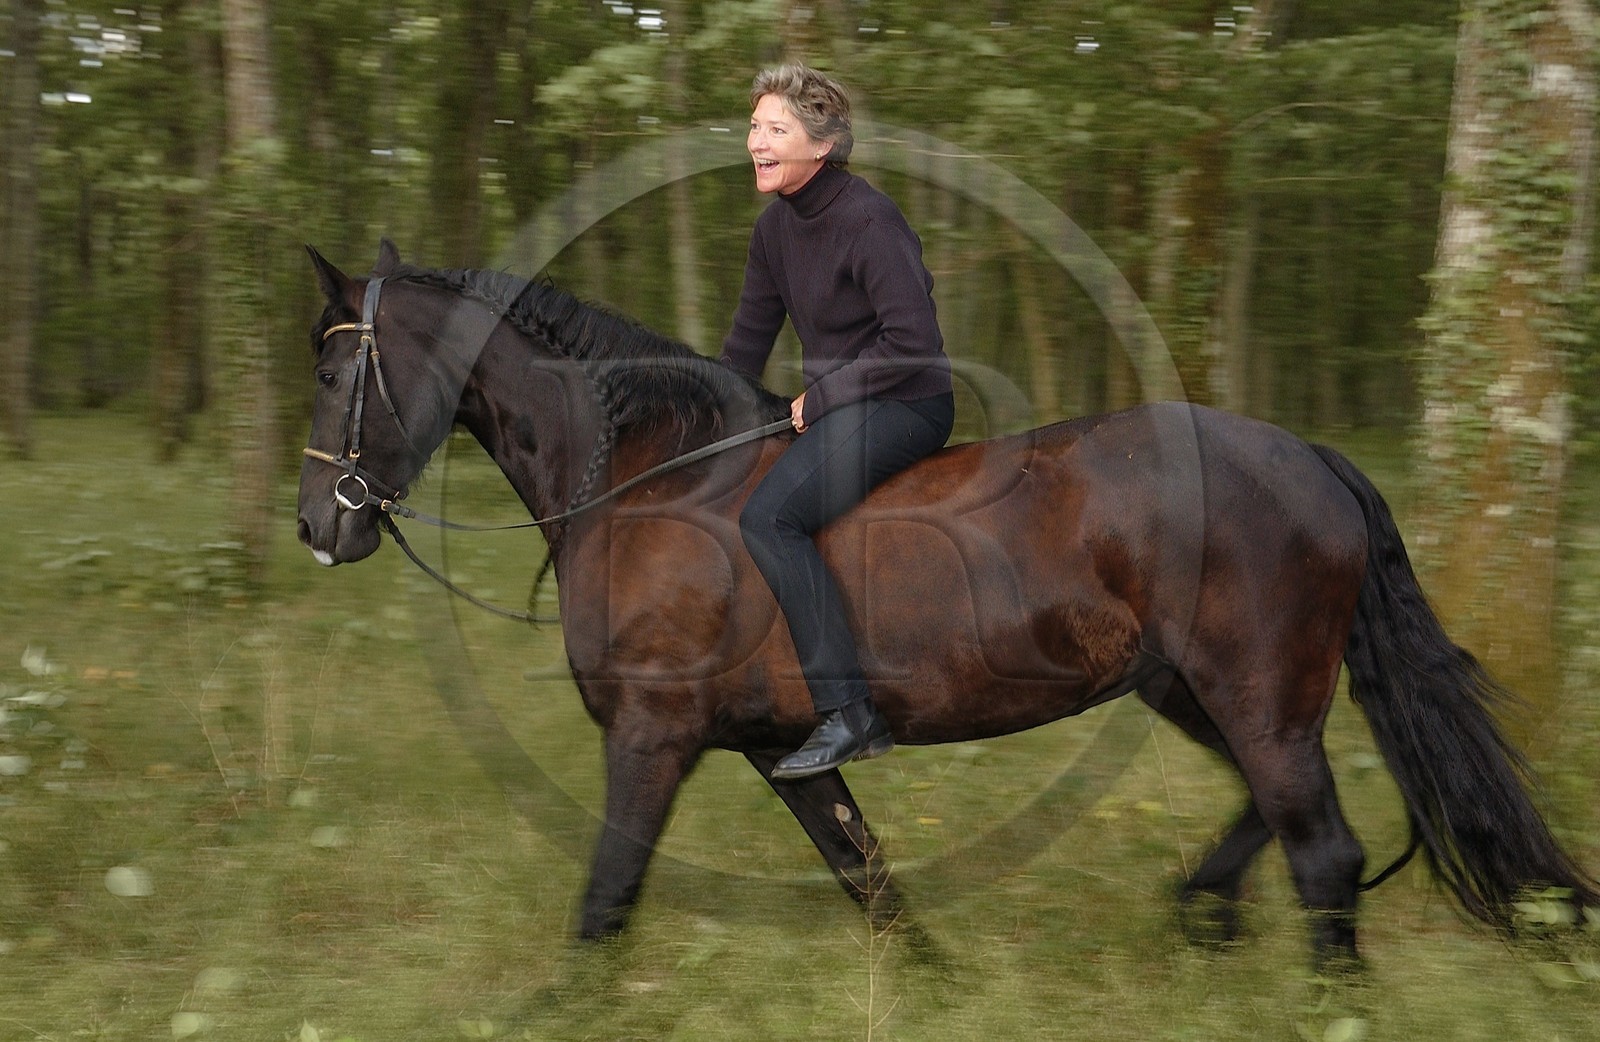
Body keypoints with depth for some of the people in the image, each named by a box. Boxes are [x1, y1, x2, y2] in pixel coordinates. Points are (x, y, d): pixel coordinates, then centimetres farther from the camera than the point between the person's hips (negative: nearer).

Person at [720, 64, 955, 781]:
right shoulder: (776, 226, 8)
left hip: (906, 404, -10)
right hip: (831, 406, 10)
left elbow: (914, 341, -23)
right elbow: (749, 337, 16)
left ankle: (848, 713, -22)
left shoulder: (867, 219, -19)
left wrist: (821, 396, -18)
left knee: (767, 515, -24)